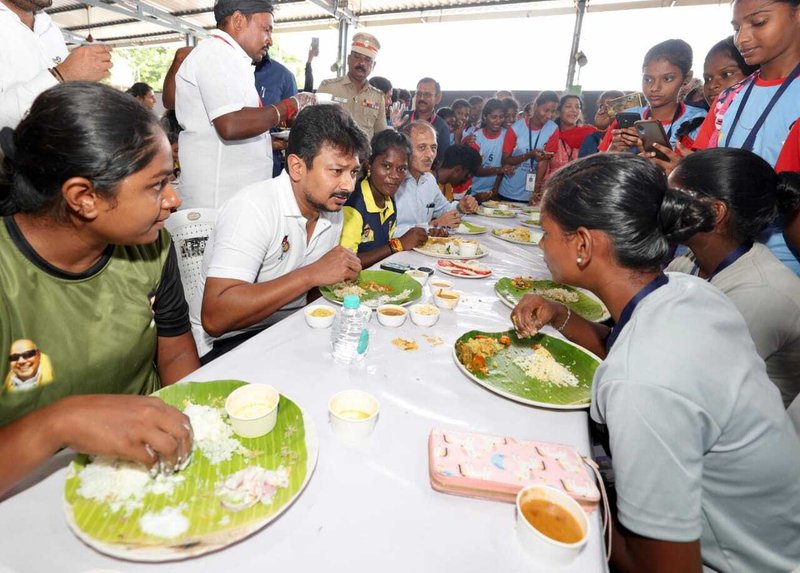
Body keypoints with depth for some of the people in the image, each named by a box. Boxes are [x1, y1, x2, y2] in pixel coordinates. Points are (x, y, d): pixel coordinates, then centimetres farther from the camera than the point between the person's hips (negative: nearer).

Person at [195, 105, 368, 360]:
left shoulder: (332, 210, 3)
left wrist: (342, 278, -8)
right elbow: (214, 318, -29)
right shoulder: (253, 207, -20)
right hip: (227, 342, -7)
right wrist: (311, 274, -31)